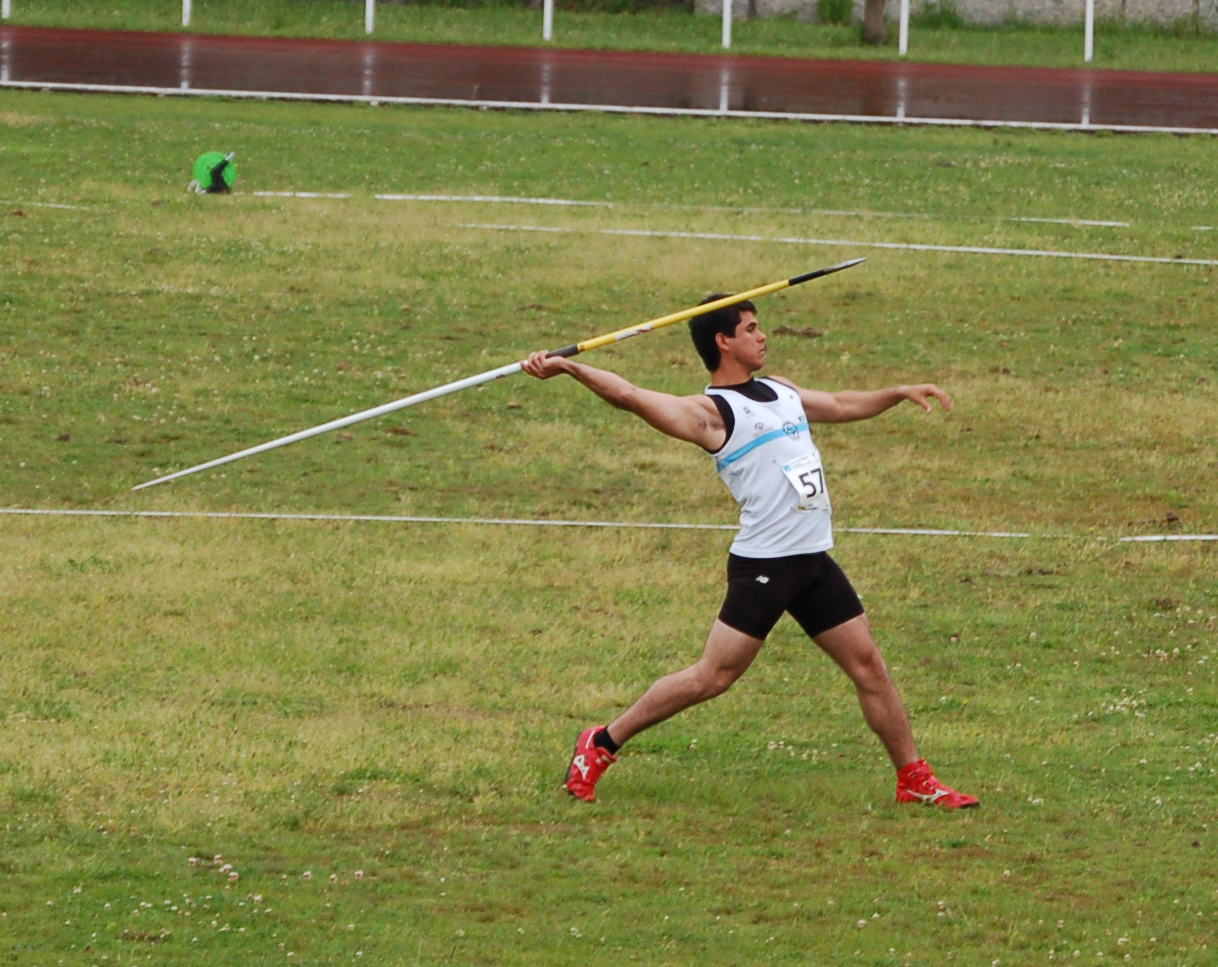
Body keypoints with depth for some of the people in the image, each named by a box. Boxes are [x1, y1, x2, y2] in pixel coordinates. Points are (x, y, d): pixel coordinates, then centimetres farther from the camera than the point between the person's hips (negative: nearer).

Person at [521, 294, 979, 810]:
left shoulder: (780, 391, 17)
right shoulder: (710, 412, -7)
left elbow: (843, 405, 35)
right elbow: (630, 395, -19)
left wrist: (901, 393, 30)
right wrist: (567, 367, -30)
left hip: (814, 561, 7)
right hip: (762, 566, -7)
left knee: (869, 665, 8)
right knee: (713, 676, -7)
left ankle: (915, 780, 18)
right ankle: (601, 745, 6)